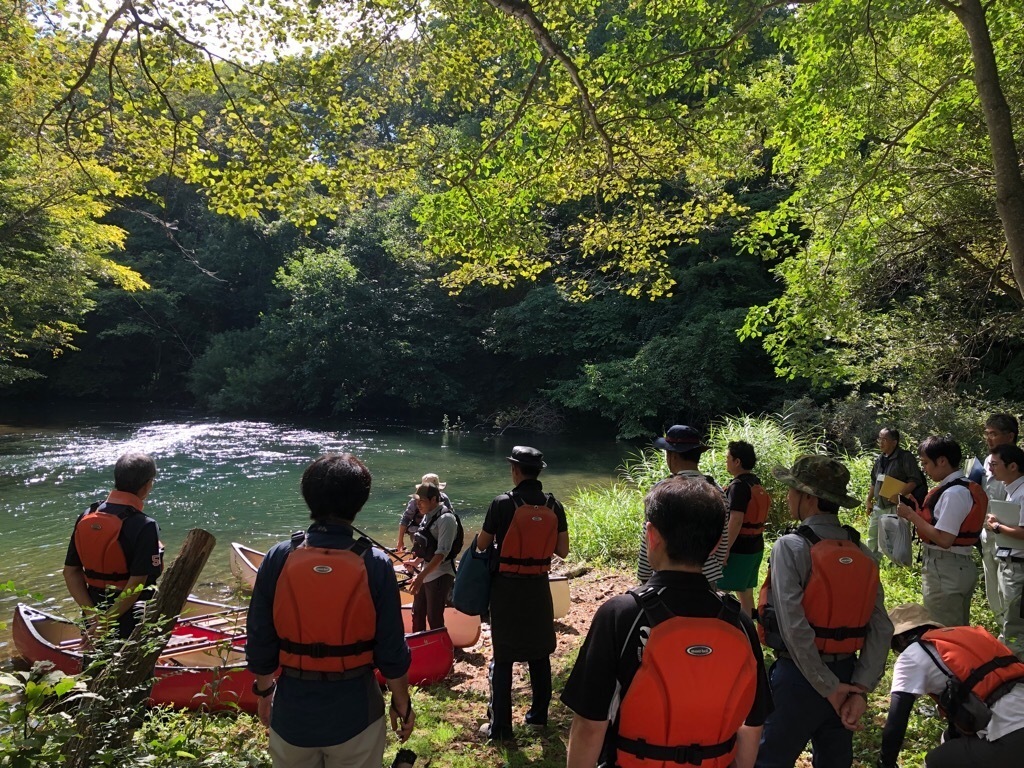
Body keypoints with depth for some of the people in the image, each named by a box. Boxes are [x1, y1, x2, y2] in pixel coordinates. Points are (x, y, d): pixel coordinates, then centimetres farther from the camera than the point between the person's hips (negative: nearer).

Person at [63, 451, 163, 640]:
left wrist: (92, 614, -5)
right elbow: (137, 583, -23)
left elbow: (71, 571, -1)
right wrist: (106, 623, -15)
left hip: (94, 619, 6)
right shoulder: (145, 526, -21)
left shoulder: (86, 518, -3)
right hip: (131, 623, -5)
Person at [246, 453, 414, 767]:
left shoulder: (278, 559, -14)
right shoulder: (375, 565, -18)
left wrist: (265, 690, 13)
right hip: (354, 711, -1)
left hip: (292, 710, 2)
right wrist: (402, 702, 5)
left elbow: (259, 642, -5)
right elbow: (392, 651, -12)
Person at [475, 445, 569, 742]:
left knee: (502, 659, 7)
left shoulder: (502, 503, -15)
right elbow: (563, 550, -1)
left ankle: (500, 726, 12)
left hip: (507, 588, -3)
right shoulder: (553, 506, -4)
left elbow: (482, 545, -8)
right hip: (539, 587, 4)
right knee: (539, 654, 19)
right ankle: (539, 714, 32)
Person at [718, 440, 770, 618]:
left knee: (724, 591, -3)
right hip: (756, 546, 9)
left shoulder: (739, 485, -18)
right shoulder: (757, 483, 11)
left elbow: (736, 520, -24)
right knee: (746, 592, 17)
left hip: (739, 548, -9)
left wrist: (725, 549, -22)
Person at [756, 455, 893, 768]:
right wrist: (860, 688, -5)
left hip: (799, 675, -6)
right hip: (846, 674, 6)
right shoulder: (862, 553, 2)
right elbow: (881, 628, -3)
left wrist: (827, 686, -13)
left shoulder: (791, 546, -16)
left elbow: (794, 625, -22)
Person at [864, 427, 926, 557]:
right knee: (872, 536, 16)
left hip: (896, 507, -8)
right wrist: (868, 501, 19)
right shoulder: (880, 459, 12)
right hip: (878, 506, 8)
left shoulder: (905, 457, -11)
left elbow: (915, 480, -18)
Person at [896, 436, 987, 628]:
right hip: (961, 567, 10)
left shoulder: (953, 493, -21)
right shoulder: (965, 487, 9)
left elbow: (943, 539, -25)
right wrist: (917, 512, 6)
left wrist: (911, 516, -18)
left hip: (944, 571, -10)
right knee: (959, 631, 21)